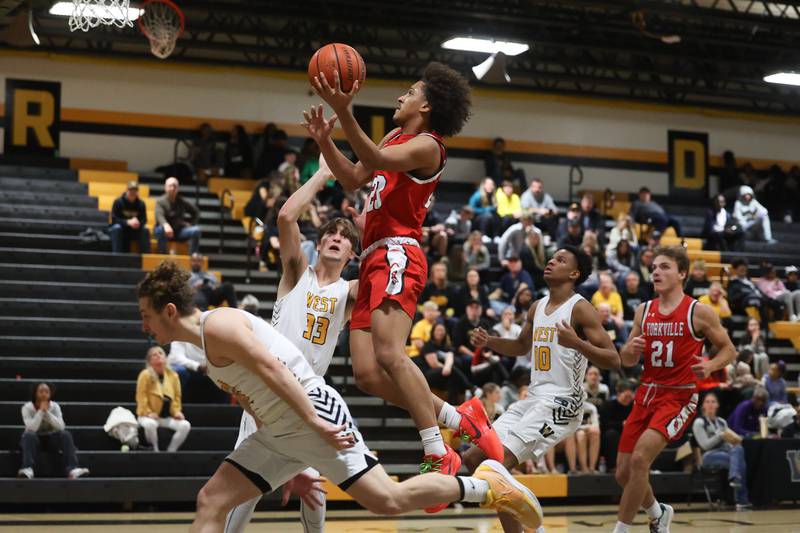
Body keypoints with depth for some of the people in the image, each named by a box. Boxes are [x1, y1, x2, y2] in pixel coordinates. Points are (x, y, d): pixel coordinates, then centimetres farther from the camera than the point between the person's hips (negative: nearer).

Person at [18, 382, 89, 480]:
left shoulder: (55, 406, -9)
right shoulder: (27, 408, -14)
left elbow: (61, 427, -23)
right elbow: (32, 428, -28)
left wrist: (47, 411, -28)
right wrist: (41, 411, -29)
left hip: (51, 439, 2)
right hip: (34, 439, -2)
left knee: (65, 434, -27)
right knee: (29, 435, -36)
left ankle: (73, 468, -39)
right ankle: (28, 469, -46)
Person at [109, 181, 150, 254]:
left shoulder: (141, 204, -3)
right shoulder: (118, 202, -11)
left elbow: (144, 220, -8)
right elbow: (114, 219, -18)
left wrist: (137, 222, -33)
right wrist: (128, 222, -35)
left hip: (134, 231, 2)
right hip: (121, 228, -2)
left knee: (145, 230, -26)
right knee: (117, 228, -35)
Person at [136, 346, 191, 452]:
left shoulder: (173, 375, 4)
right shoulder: (146, 375, -9)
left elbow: (177, 395, 11)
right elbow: (141, 396, -10)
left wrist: (177, 411, -1)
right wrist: (148, 412, -18)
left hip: (168, 416, 4)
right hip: (150, 416, -4)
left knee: (185, 425, -20)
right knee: (150, 424, -39)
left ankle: (171, 451, -7)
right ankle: (154, 451, -15)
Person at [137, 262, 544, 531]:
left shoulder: (217, 325, -11)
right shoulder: (206, 347, 20)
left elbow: (272, 368, -22)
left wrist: (312, 421, -26)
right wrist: (293, 468, 23)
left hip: (314, 413, -10)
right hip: (277, 432, 10)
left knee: (387, 499, -12)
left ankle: (487, 484, 5)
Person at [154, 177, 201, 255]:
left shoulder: (182, 201, 8)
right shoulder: (160, 201, -4)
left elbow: (196, 212, 21)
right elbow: (159, 215, -25)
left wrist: (191, 223, 3)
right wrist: (166, 225, -47)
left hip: (180, 231, 3)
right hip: (166, 230, -3)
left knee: (196, 230, -23)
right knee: (161, 229, -39)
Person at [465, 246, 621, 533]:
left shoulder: (580, 308, -11)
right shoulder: (537, 307, 13)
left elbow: (613, 360, -15)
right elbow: (521, 347, 30)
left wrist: (577, 343, -30)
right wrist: (489, 341, 12)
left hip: (560, 404, -9)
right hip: (532, 399, 9)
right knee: (473, 458, 7)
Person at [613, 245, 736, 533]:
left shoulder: (699, 312, -6)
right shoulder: (644, 311, 7)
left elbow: (729, 350, 2)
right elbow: (627, 360, 13)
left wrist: (710, 366, -17)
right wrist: (630, 350, -10)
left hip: (679, 396, -6)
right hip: (647, 393, 6)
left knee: (639, 459, -24)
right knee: (623, 472, 6)